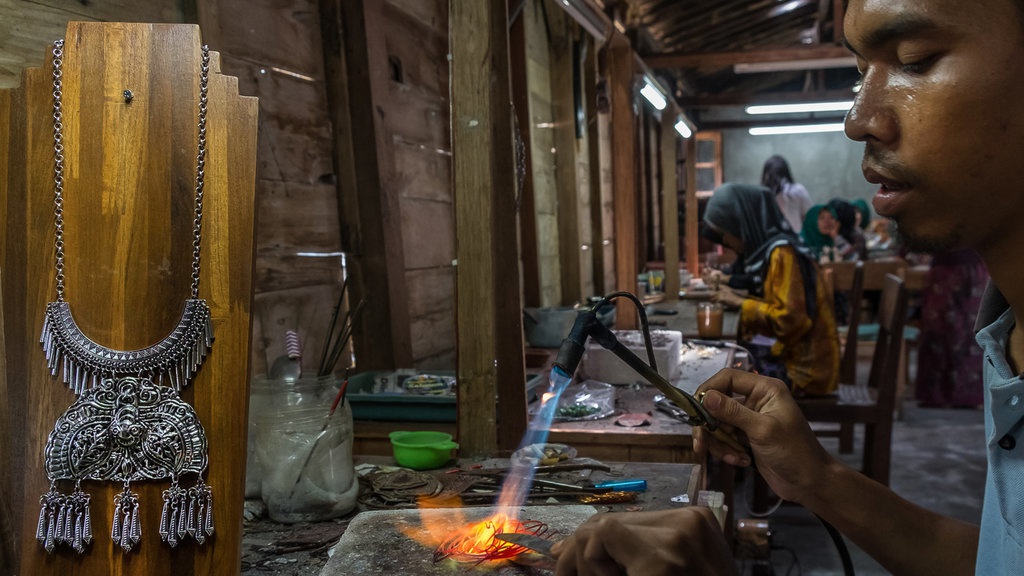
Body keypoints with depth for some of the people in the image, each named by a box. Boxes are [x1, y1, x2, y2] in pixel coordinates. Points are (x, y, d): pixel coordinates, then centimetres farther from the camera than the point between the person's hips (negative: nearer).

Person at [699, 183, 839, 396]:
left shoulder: (782, 254, -18)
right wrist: (727, 281, 5)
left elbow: (791, 318, -24)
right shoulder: (765, 249, 7)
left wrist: (738, 302, -16)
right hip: (785, 354, 7)